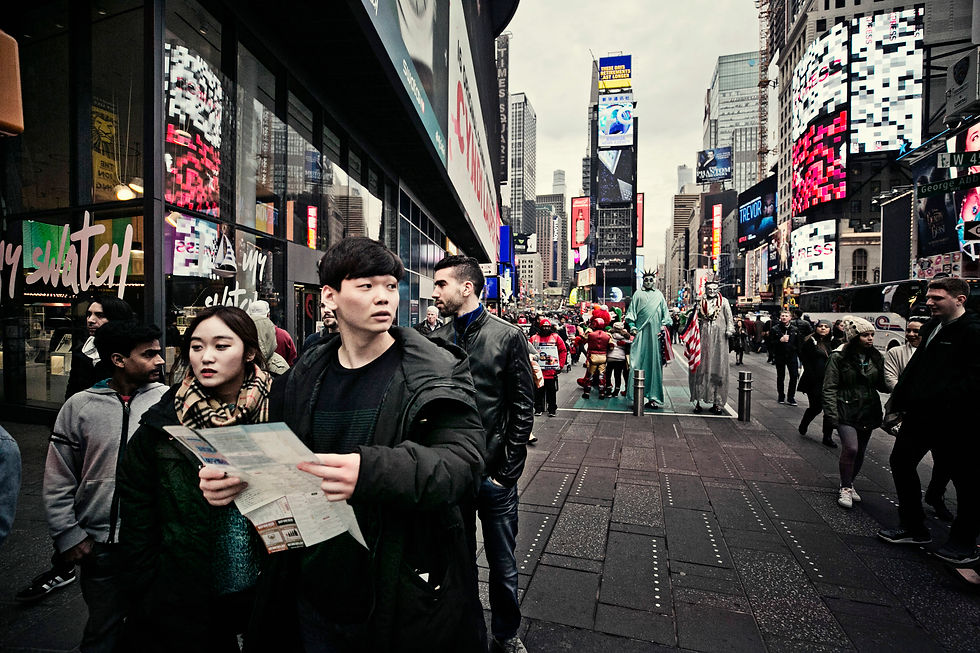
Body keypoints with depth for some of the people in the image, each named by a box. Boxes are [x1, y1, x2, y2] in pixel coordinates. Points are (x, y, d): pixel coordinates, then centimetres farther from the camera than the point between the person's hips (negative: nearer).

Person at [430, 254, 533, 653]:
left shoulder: (508, 337, -6)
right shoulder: (435, 341, 2)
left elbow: (523, 409, -6)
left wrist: (508, 471, -9)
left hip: (493, 472, -2)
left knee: (503, 564, 15)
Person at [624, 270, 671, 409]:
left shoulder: (659, 295, 16)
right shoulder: (638, 294, 11)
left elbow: (665, 313, 16)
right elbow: (631, 311, 7)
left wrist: (664, 326, 2)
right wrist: (632, 326, -4)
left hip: (655, 333, 2)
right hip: (641, 332, -2)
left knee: (655, 362, 0)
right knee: (638, 361, -7)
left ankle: (653, 397, 4)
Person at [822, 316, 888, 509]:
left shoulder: (876, 358, 7)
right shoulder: (839, 357, -8)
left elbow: (882, 385, 10)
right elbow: (829, 388, -9)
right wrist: (832, 414, -14)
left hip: (868, 412, 5)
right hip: (846, 411, -5)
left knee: (860, 452, 12)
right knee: (850, 448, -16)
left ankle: (849, 484, 32)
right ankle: (845, 488, 2)